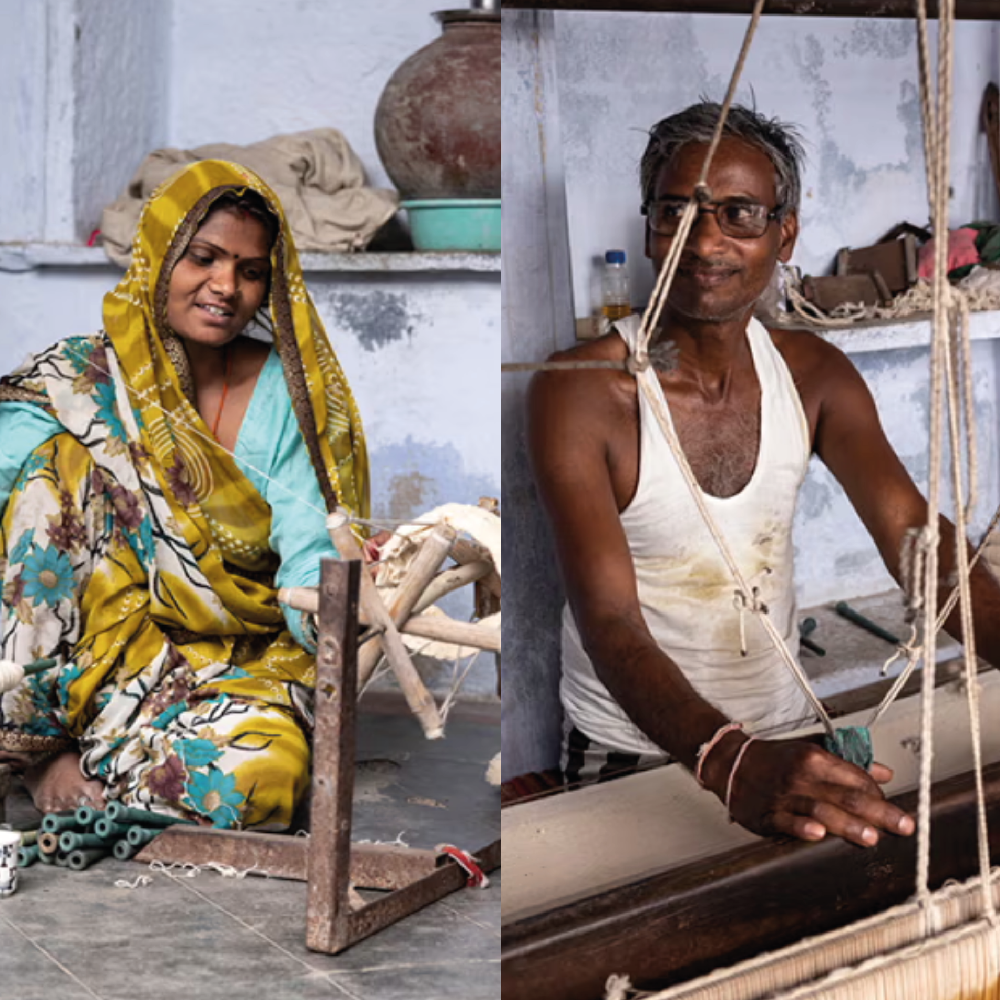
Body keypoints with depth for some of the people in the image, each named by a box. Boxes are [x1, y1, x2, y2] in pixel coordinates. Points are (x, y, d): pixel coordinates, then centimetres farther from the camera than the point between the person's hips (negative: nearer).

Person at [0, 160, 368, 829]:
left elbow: (306, 548, -6)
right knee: (60, 459, -23)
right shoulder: (68, 384, -2)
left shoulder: (278, 391, 5)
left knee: (267, 767, -34)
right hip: (81, 666, -1)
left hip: (239, 667, 1)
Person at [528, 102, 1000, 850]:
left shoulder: (814, 375, 2)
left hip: (785, 735, 4)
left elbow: (915, 536, -8)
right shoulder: (579, 392, -16)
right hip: (629, 755, -4)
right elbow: (609, 624, -24)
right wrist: (729, 761, -40)